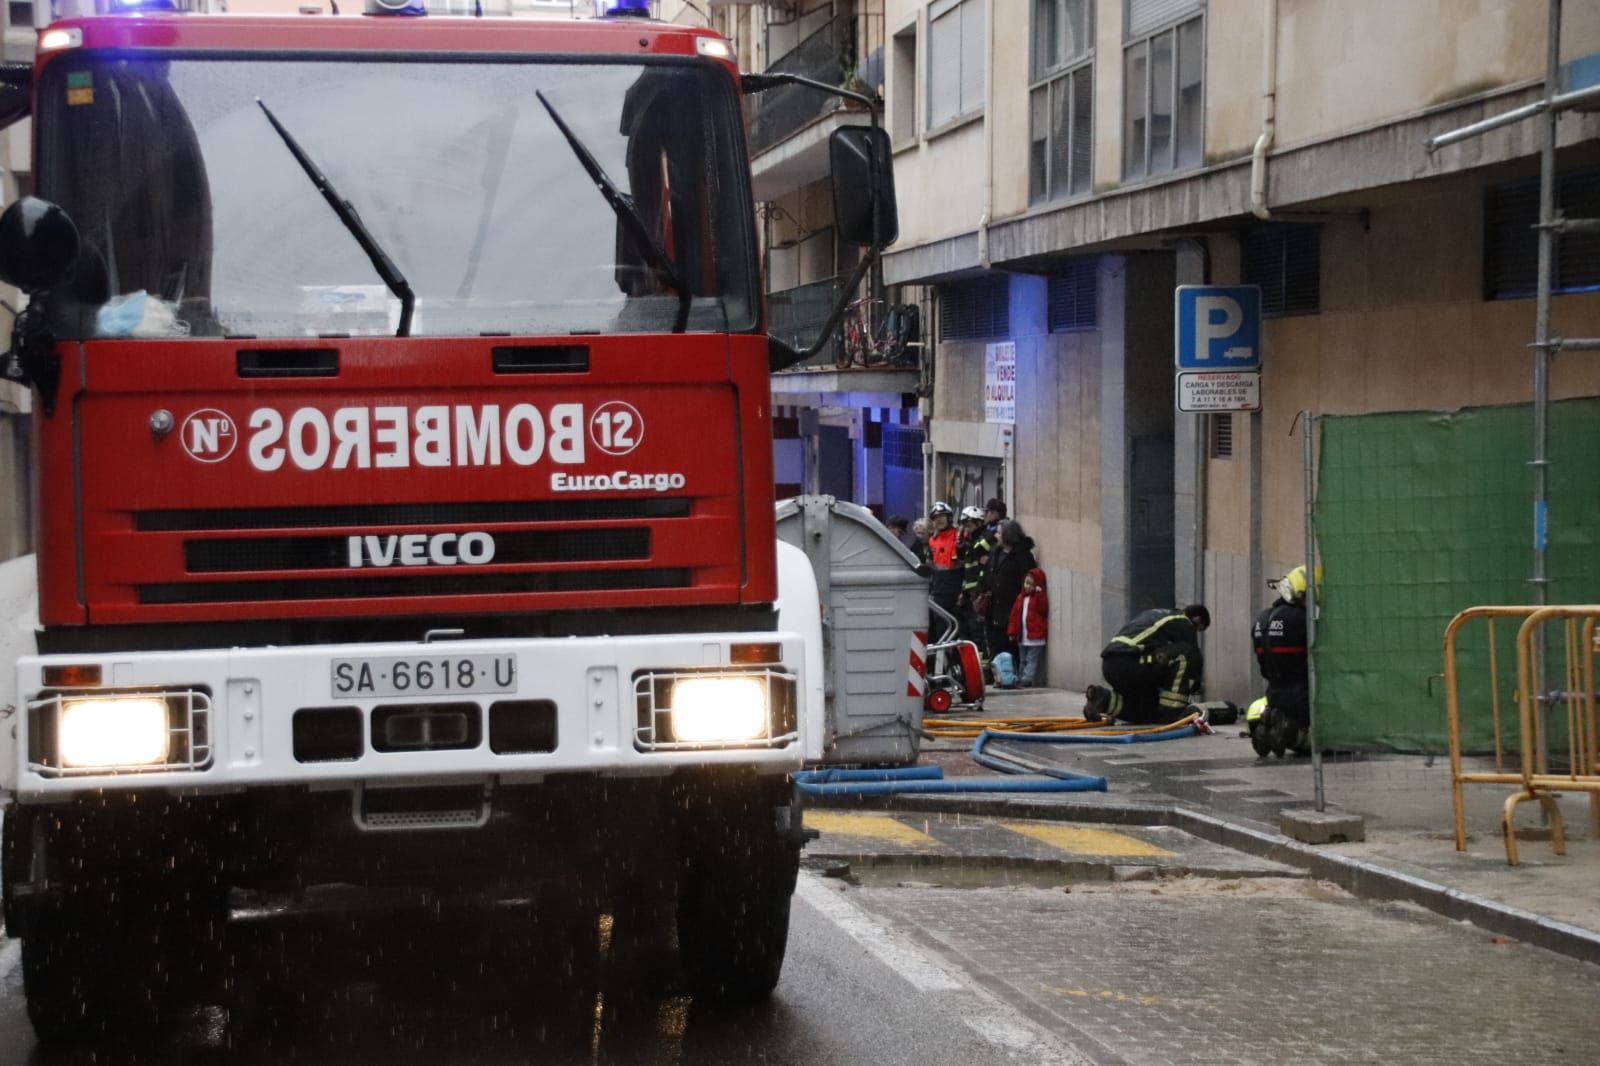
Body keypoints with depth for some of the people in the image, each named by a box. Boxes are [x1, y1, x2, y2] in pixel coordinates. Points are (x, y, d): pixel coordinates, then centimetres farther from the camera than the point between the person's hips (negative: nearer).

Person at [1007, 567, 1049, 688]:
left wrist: (1039, 594, -26)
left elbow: (1042, 609, -21)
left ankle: (1027, 680, -12)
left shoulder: (1040, 597, -3)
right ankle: (1020, 679, 17)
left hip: (1035, 637, -7)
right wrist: (1012, 632, 6)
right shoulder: (1021, 598, 13)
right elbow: (1014, 615, 12)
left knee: (1032, 660, -7)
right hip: (1022, 637, 7)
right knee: (1023, 661, 13)